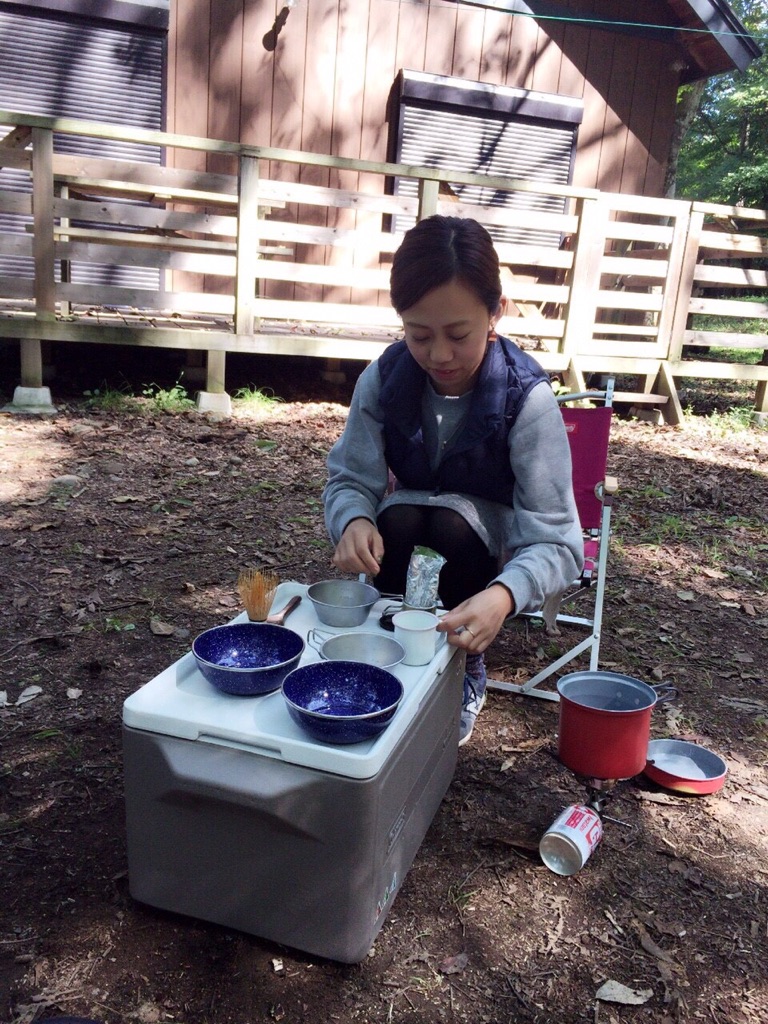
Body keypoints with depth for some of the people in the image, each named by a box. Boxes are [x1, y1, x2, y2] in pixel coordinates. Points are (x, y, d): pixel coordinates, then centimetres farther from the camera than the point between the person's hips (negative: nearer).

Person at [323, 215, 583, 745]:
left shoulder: (528, 398, -28)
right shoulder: (384, 378, -19)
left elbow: (555, 542, -32)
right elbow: (350, 479, -14)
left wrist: (502, 596, -54)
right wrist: (355, 521, -40)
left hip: (496, 544, -2)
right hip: (408, 538, 2)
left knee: (453, 523, -34)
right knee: (399, 519, -31)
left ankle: (469, 671, -7)